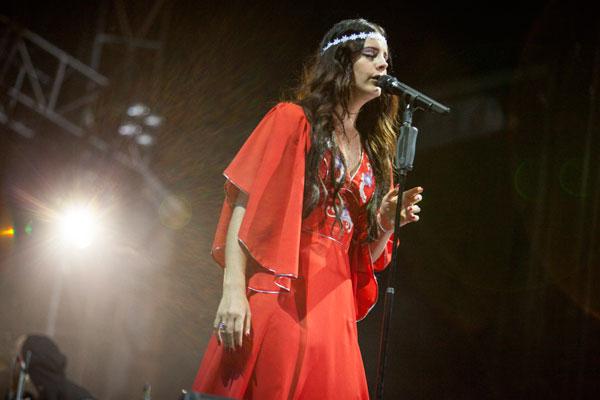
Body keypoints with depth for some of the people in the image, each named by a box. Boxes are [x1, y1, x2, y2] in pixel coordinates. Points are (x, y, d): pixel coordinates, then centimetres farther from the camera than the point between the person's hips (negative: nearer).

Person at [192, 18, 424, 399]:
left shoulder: (374, 154, 18)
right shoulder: (294, 120, 2)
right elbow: (245, 207, -7)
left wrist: (386, 224, -2)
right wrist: (233, 290, -18)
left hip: (332, 309, 6)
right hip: (278, 295, -5)